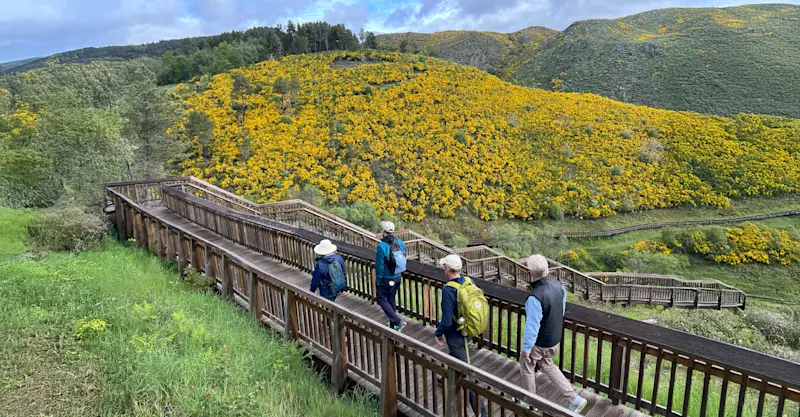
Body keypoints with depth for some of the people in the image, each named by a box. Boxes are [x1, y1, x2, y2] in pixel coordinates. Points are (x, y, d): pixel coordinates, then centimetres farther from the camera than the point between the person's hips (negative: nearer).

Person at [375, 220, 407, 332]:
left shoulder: (382, 246, -26)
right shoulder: (400, 242, -5)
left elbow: (380, 266, -20)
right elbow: (404, 259, 5)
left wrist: (378, 280, -6)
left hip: (386, 279, -7)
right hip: (397, 277, 7)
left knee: (382, 299, 11)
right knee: (391, 299, 22)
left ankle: (398, 321, 2)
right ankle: (393, 324, 33)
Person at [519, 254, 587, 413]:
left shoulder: (535, 297, -35)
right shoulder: (558, 285, -11)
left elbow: (532, 326, -28)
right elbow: (562, 309, 6)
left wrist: (526, 348, -14)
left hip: (539, 342, -7)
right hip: (555, 338, 7)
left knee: (526, 367, 19)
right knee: (546, 364, 28)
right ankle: (574, 399, 26)